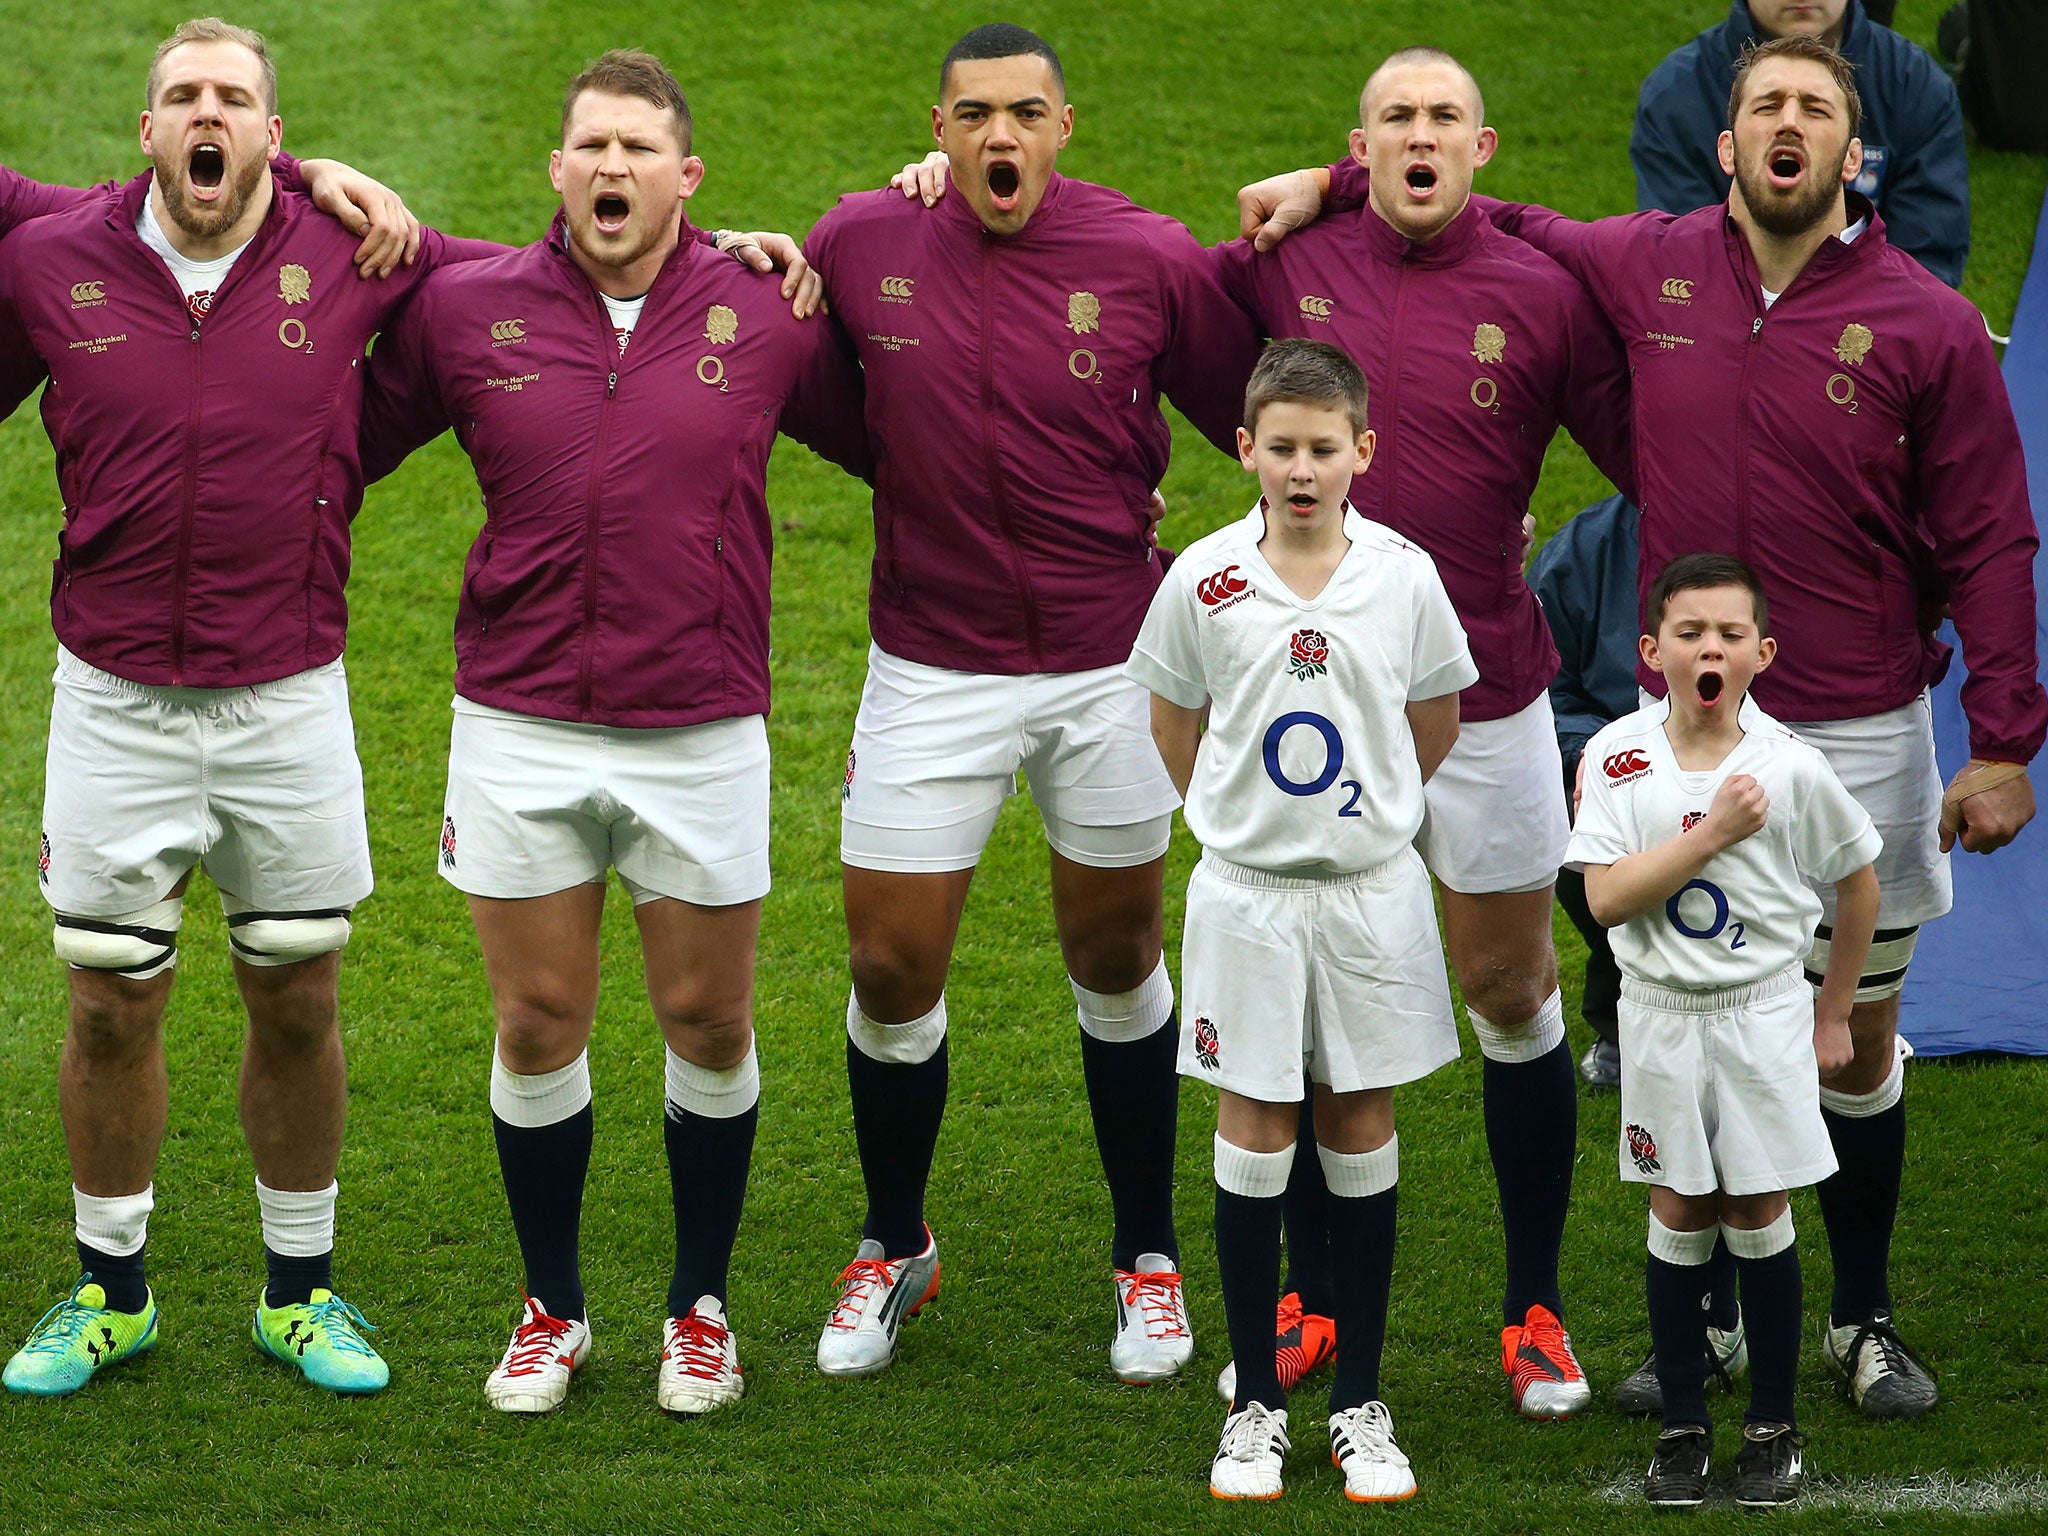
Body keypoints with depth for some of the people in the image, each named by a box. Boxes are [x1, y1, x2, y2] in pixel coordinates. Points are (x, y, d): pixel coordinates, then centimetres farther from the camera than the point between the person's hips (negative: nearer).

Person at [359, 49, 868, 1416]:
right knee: (538, 1030, 7)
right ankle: (553, 1308, 23)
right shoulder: (466, 312, -1)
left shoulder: (770, 318, -2)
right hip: (519, 727, 0)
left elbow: (894, 442, 10)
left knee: (710, 1024, 7)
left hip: (703, 731, 0)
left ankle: (701, 1306, 24)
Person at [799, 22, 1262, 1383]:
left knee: (1115, 960, 12)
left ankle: (1149, 1260, 28)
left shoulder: (1152, 262, -10)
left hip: (1111, 663, -1)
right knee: (892, 970, 3)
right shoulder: (861, 245, -6)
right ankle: (895, 1249, 26)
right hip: (931, 667, 1)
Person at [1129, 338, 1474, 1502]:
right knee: (1254, 1130, 3)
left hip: (1372, 887, 1)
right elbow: (1175, 721, 8)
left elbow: (1437, 721, 9)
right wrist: (1243, 821, 7)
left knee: (1362, 1125, 6)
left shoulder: (1404, 576, -5)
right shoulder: (1206, 580, -6)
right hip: (1246, 890, 0)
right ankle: (1257, 1404, 12)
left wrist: (1369, 815, 10)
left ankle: (1361, 1403, 14)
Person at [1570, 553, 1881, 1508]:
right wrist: (1713, 832, -25)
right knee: (1679, 1217, 7)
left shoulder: (1790, 767, -10)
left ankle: (1773, 1427, 14)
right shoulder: (1617, 757, -9)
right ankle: (1683, 1425, 15)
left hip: (1765, 1011, -1)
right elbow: (1605, 898, -18)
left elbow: (1858, 885, 4)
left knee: (1758, 1217, 3)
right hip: (1662, 1016, 1)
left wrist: (1832, 1014, 10)